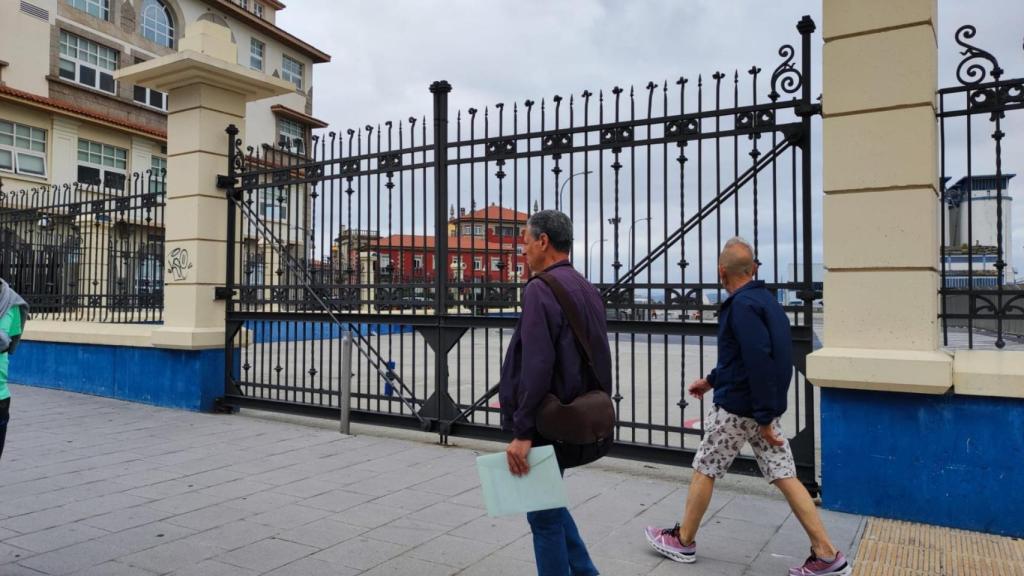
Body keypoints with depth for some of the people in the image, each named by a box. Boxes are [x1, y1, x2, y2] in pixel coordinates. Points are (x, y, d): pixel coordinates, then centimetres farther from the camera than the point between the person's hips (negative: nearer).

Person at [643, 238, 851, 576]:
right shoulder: (764, 299, 11)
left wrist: (764, 418, -23)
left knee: (704, 471, 7)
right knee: (784, 477, 9)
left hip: (737, 408, -9)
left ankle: (683, 541, 22)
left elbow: (759, 362, -26)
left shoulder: (742, 305, -19)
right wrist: (711, 380, 30)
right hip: (764, 406, 9)